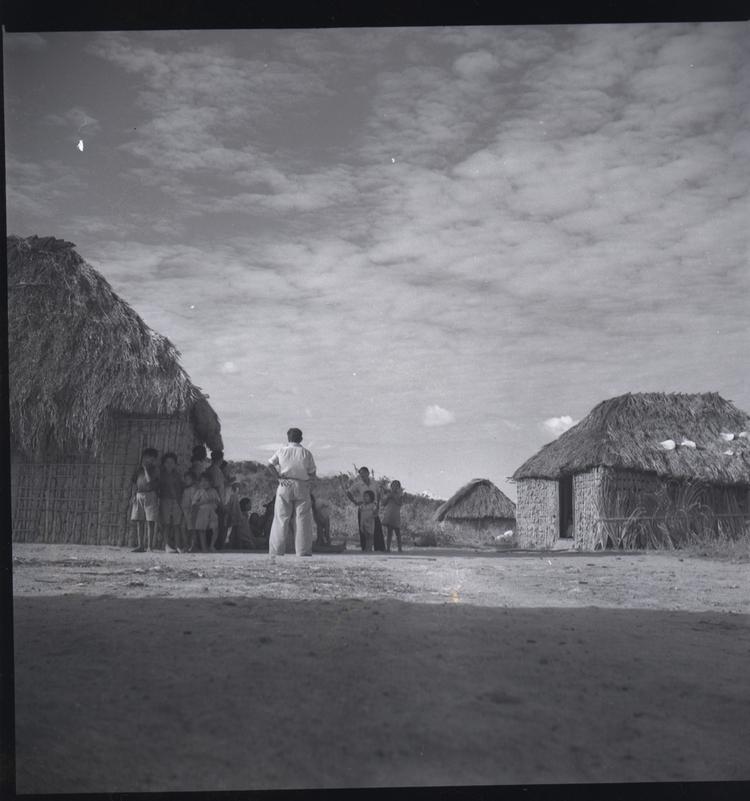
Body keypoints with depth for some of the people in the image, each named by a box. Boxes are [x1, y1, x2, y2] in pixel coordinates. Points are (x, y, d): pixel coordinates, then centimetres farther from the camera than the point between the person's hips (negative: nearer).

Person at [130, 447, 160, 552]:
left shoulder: (154, 470, 2)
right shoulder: (138, 469, 16)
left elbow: (149, 480, -15)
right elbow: (135, 483, 18)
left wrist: (145, 468, -7)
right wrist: (133, 494, 6)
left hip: (150, 495, -5)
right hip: (139, 496, 5)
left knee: (150, 522, -6)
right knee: (138, 522, 2)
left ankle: (149, 546, -6)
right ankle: (140, 546, 6)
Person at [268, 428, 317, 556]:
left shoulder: (281, 451, 5)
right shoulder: (306, 453, 3)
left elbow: (270, 464, -7)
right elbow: (313, 475, 2)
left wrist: (279, 477, -5)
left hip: (285, 487, 1)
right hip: (302, 488, -1)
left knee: (281, 519, 4)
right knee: (302, 520, 3)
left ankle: (276, 552, 2)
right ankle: (303, 552, 2)